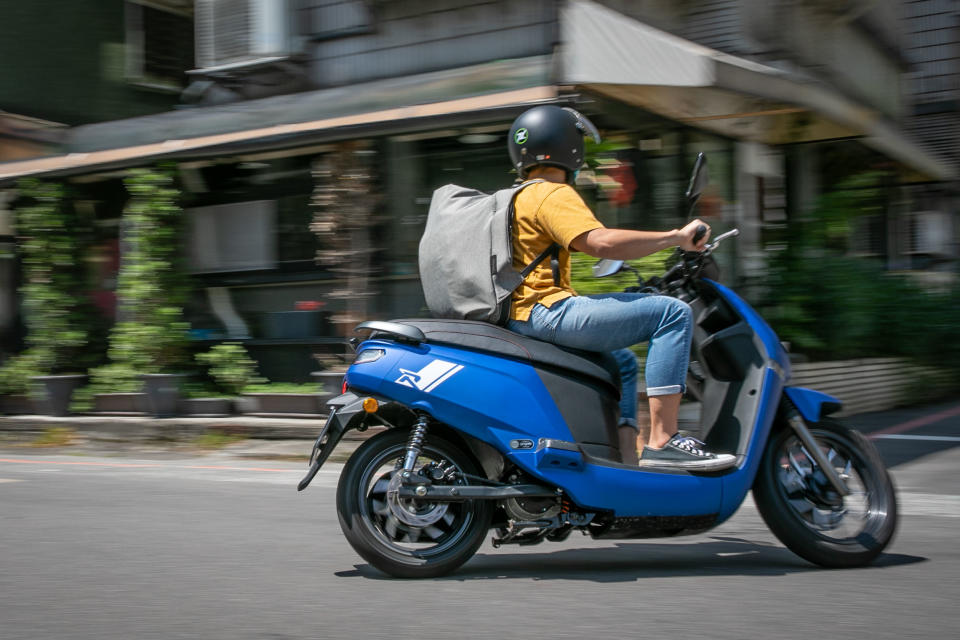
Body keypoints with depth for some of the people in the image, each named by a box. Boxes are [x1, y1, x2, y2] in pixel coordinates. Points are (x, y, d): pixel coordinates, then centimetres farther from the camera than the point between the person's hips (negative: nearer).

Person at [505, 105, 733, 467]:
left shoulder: (519, 198, 24)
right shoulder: (553, 194, -7)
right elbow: (600, 242, -23)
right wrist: (676, 237, -17)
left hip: (522, 320, 11)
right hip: (546, 312, -11)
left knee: (621, 361, 32)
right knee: (672, 312, -16)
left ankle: (627, 455, 18)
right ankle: (661, 442, -21)